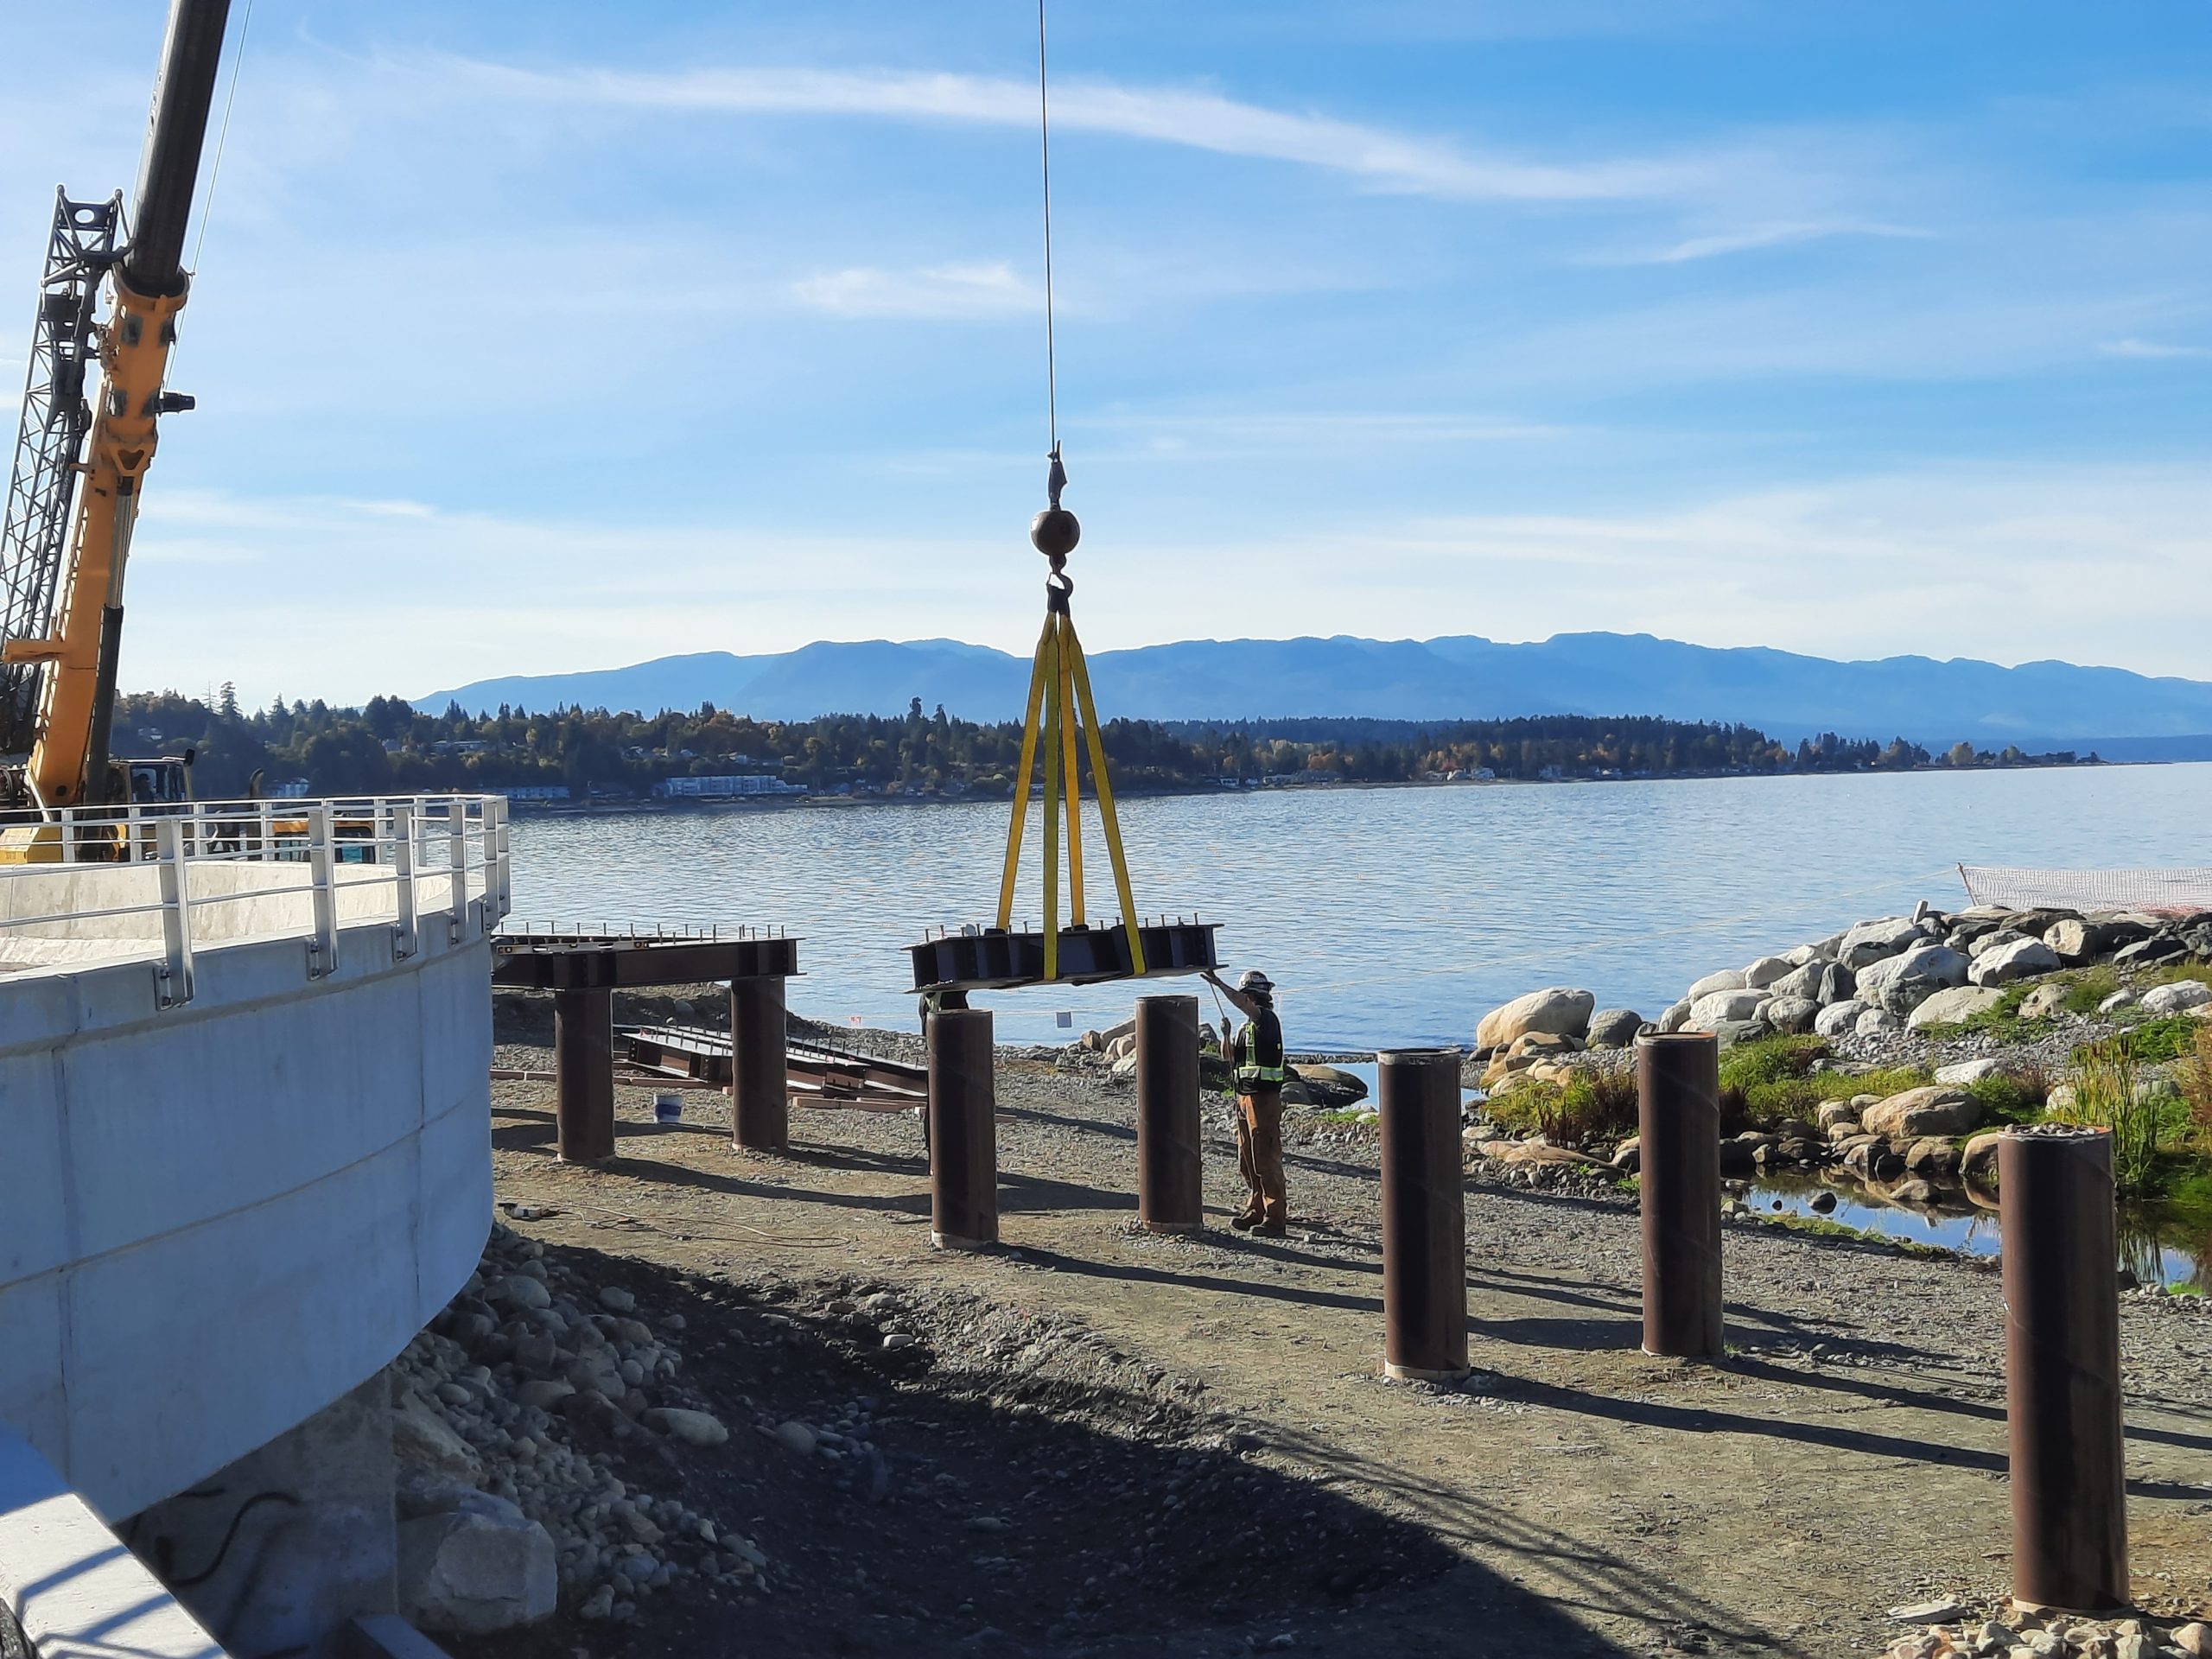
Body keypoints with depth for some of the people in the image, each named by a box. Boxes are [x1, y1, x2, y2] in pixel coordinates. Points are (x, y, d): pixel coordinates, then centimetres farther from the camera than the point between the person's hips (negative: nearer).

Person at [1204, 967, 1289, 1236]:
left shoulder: (1267, 1019, -12)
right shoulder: (1248, 1024, 17)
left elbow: (1242, 1004, -31)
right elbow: (1232, 1055, 22)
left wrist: (1218, 984, -35)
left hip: (1265, 1097, -10)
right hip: (1245, 1097, 10)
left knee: (1266, 1159, -8)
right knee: (1247, 1161, 14)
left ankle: (1276, 1218, -5)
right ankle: (1256, 1211, 24)